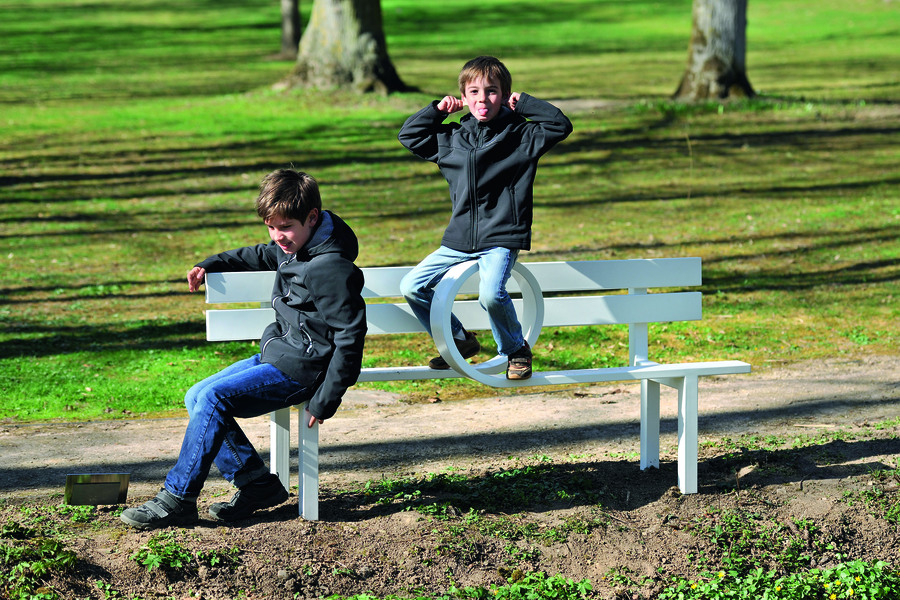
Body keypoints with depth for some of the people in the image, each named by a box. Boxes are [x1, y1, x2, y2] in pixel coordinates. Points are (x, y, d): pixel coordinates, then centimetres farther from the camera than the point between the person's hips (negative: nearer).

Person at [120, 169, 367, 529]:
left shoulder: (330, 269, -22)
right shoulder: (293, 248, 7)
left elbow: (350, 337, -23)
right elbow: (261, 257, 32)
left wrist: (324, 401, -23)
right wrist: (211, 265, 19)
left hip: (299, 370, -11)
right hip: (276, 355, 11)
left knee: (213, 399, -21)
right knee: (196, 398, 6)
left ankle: (177, 499, -14)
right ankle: (256, 483, 3)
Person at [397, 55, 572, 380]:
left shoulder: (521, 135, 0)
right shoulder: (451, 138, 12)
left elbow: (560, 125, -12)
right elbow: (408, 135, 20)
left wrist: (523, 103, -7)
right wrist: (438, 109, 9)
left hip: (501, 239, -5)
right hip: (459, 240, 6)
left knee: (491, 294, -30)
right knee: (412, 287, -2)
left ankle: (516, 350, -3)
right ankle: (459, 340, 17)